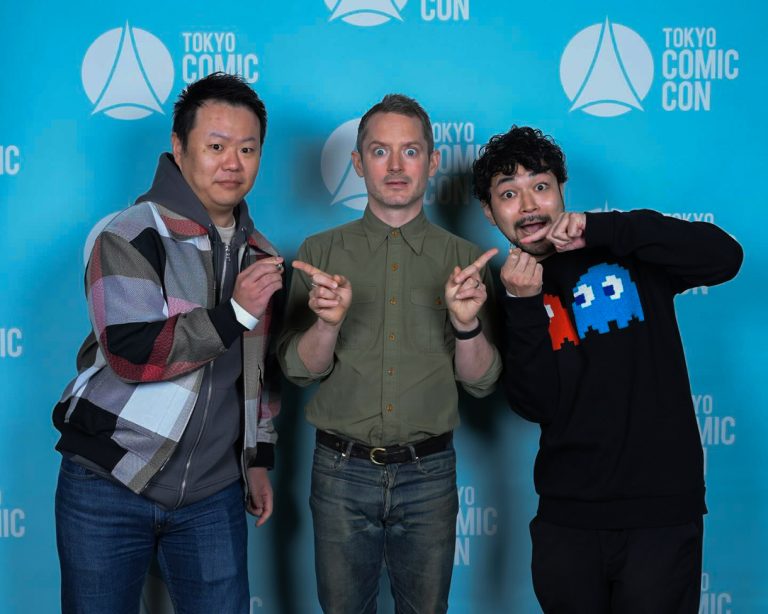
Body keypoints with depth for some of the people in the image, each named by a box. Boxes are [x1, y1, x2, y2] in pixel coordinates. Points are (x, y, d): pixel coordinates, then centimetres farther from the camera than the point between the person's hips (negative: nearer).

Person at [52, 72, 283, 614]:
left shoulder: (259, 255, 10)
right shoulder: (133, 237, -10)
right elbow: (131, 354, -21)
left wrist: (259, 458, 18)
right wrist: (233, 312, -24)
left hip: (212, 495, 5)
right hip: (109, 486, -4)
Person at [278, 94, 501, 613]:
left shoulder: (465, 259, 1)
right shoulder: (321, 252, 0)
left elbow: (482, 382, -1)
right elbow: (299, 370, -3)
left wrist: (467, 324, -21)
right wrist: (328, 322, -23)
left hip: (429, 473, 0)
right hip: (343, 471, 0)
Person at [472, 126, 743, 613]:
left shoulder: (625, 255, -1)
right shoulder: (508, 291, 4)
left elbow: (724, 258, -18)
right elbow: (537, 405, -7)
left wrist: (601, 228, -21)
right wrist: (526, 305, -18)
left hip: (662, 507, -2)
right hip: (567, 517, 3)